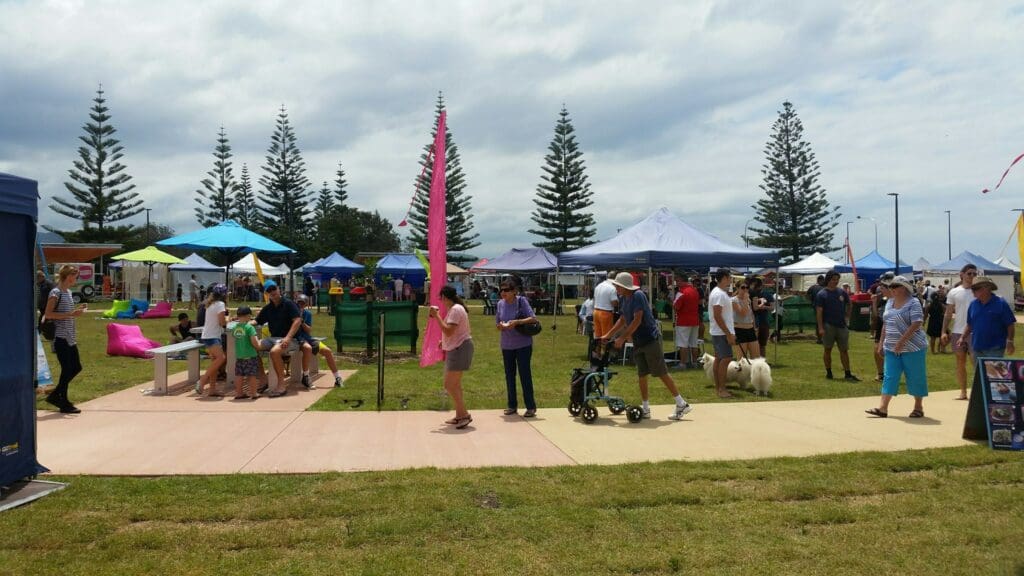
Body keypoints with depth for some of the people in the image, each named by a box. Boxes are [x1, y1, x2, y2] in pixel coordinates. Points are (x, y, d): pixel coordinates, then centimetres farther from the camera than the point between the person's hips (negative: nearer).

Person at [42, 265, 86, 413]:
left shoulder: (68, 292, 14)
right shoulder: (55, 292, -12)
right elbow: (48, 314, -18)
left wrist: (76, 310, 7)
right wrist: (70, 314, -22)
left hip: (70, 338, 9)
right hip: (60, 338, -9)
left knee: (76, 367, 11)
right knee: (67, 369, -4)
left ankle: (55, 395, 23)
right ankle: (64, 404, 7)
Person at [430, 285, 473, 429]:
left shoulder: (455, 310, -18)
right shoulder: (453, 308, 14)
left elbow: (448, 331, -27)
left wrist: (436, 316, -22)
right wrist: (444, 341, 16)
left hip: (460, 349, -11)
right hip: (455, 349, 11)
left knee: (449, 385, -10)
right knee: (455, 384, 16)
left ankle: (465, 414, -7)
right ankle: (459, 416, 22)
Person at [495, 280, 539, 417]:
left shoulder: (521, 301, -10)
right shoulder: (500, 304, 3)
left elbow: (533, 319, -15)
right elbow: (497, 324, 11)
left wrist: (517, 322, -27)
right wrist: (500, 326, -12)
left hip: (523, 344, -5)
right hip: (506, 345, 5)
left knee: (525, 374, -3)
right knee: (509, 375, 11)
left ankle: (531, 407, 5)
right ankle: (512, 405, 23)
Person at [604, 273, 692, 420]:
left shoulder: (638, 296, -19)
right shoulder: (623, 298, 7)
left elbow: (637, 320, -24)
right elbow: (623, 320, 18)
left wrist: (622, 338, -23)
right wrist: (608, 335, 14)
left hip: (651, 339, -9)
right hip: (638, 341, 9)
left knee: (662, 373, -6)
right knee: (641, 374, 9)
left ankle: (682, 404, 2)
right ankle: (646, 409, 17)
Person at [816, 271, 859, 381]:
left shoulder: (842, 292, 7)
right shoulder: (822, 294, -4)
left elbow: (850, 304, 23)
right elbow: (819, 312, -8)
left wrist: (847, 317, 10)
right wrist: (820, 328, -15)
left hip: (841, 325, 3)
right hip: (828, 326, -3)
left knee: (844, 350, 3)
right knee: (828, 349, 5)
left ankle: (848, 374, 5)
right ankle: (828, 372, 16)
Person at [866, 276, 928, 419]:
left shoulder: (913, 303, -10)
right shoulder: (890, 302, 12)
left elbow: (916, 324, -19)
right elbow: (885, 324, 18)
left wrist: (902, 341, -24)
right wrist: (881, 341, 13)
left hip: (911, 347, -7)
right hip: (892, 348, 7)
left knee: (915, 377, 4)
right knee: (889, 376, 2)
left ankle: (918, 407, 17)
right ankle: (883, 408, -1)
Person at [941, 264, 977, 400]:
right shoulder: (954, 292, 5)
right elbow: (948, 313, 7)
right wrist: (944, 331, 0)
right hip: (957, 332, 2)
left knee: (976, 361, -5)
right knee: (960, 362, 8)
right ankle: (963, 392, 16)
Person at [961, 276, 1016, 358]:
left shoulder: (1001, 304, -6)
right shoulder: (973, 305, 8)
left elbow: (1010, 325, -5)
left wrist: (1010, 341, -11)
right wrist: (963, 338, 8)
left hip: (995, 348, -5)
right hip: (977, 347, 5)